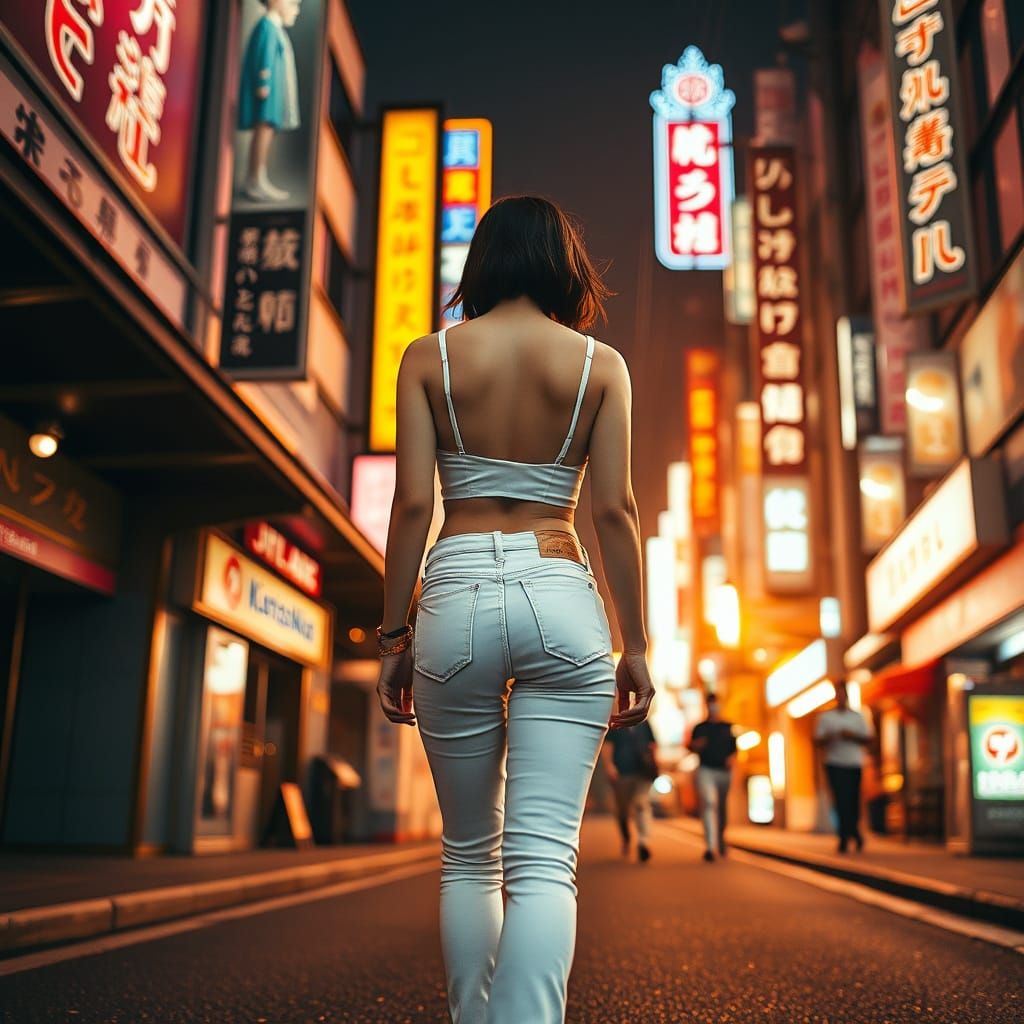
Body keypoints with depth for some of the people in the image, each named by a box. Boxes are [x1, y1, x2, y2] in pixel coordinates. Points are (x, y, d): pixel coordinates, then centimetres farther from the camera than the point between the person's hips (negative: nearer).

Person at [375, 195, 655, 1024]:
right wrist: (635, 644, 6)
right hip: (562, 602, 0)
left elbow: (412, 504, -1)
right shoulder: (599, 363, 6)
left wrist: (394, 636, 5)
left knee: (469, 856, 16)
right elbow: (615, 510, 0)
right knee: (543, 860, -3)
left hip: (456, 599, 1)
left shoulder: (429, 357, 5)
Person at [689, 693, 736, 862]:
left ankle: (721, 841, 33)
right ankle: (710, 847, -26)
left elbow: (734, 747, 14)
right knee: (708, 804, -18)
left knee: (722, 807, 11)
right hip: (706, 770, -3)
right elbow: (692, 747, 7)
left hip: (725, 771, 3)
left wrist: (732, 758, -6)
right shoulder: (700, 727, 8)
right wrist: (696, 745, -15)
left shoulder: (729, 727, 13)